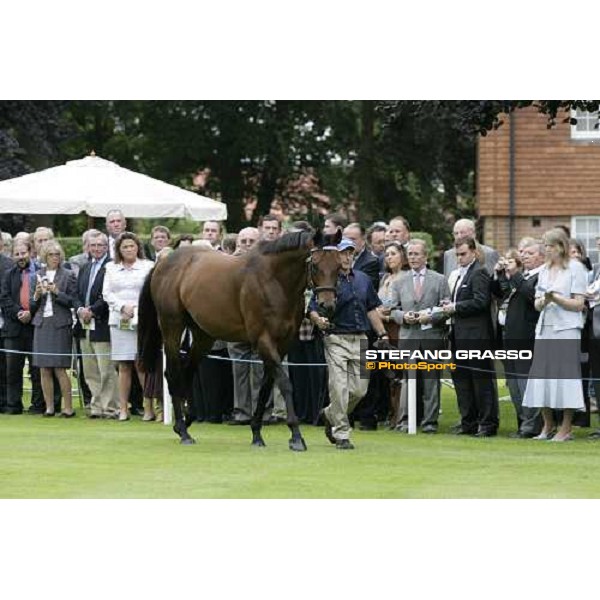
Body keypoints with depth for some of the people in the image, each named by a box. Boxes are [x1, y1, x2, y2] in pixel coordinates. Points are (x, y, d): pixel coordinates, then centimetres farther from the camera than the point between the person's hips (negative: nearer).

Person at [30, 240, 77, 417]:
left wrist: (56, 292, -14)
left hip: (60, 325, -4)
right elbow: (33, 305, 16)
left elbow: (73, 301, -3)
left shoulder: (68, 275, 1)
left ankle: (68, 406, -1)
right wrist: (36, 295, -5)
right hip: (41, 324, 4)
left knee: (59, 369, -7)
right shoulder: (38, 275, 12)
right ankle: (49, 406, 7)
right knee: (44, 369, 2)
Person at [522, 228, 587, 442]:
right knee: (543, 375, 4)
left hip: (566, 330, -6)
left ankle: (566, 428, -2)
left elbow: (578, 304, -5)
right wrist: (542, 301, -6)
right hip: (544, 329, 6)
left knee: (564, 376, -8)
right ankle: (547, 426, 15)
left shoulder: (575, 268, -2)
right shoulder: (544, 270, 17)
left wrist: (556, 298, -17)